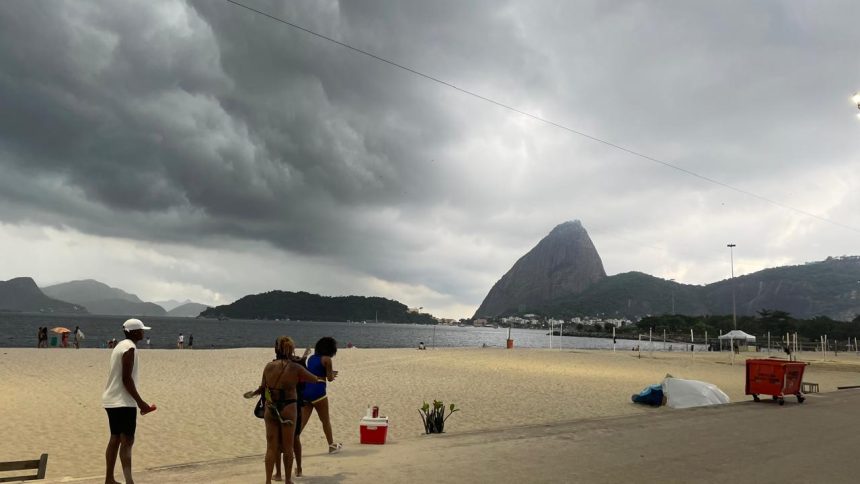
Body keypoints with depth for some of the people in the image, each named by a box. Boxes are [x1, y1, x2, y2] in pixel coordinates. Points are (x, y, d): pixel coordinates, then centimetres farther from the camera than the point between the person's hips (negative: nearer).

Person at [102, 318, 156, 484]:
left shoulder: (121, 345, 15)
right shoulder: (130, 348, -15)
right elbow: (126, 379, -20)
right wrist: (140, 402, -18)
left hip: (113, 400, 10)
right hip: (123, 402, -10)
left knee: (115, 439, 14)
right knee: (127, 441, -11)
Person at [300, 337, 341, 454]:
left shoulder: (311, 358, 16)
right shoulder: (327, 359, -5)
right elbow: (330, 378, -4)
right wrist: (332, 374, 18)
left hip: (306, 391, 6)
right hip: (318, 392, -6)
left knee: (302, 421, 6)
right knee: (326, 421, 11)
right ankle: (332, 446, 25)